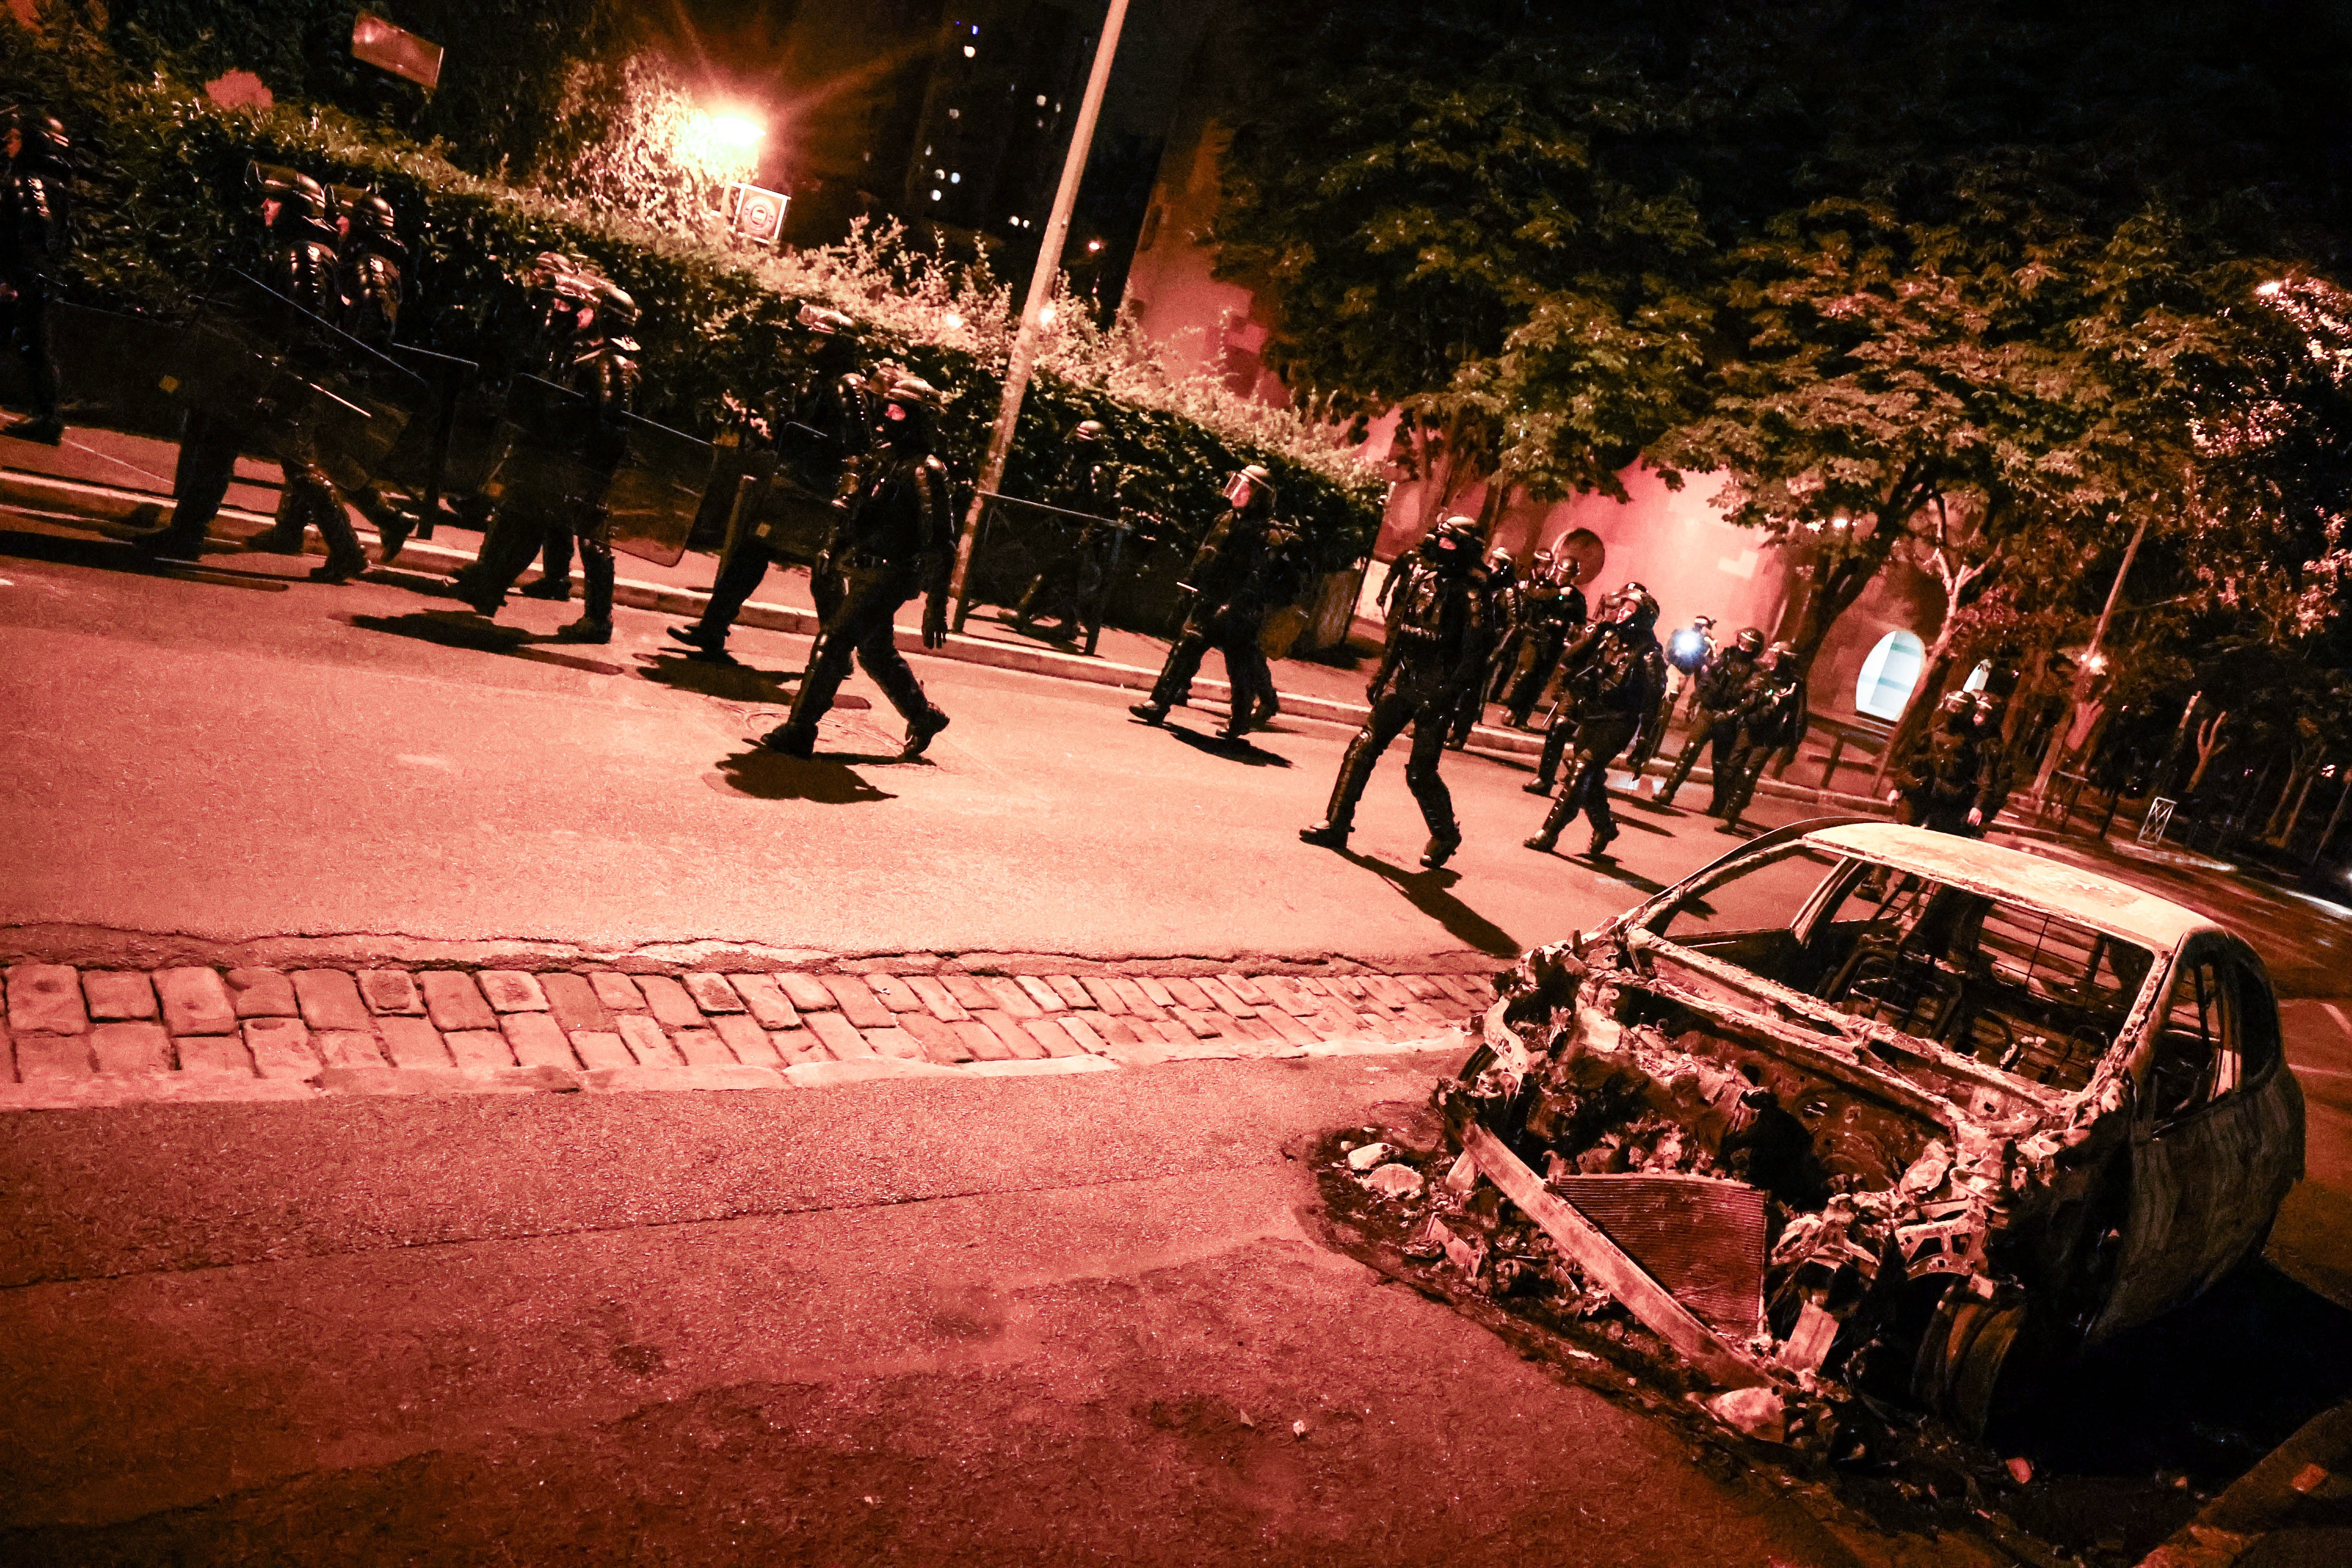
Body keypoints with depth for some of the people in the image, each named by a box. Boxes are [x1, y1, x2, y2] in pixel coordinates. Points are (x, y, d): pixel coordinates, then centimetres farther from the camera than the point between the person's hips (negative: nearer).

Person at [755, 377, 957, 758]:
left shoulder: (926, 473, -15)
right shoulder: (886, 456, 11)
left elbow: (941, 544, -18)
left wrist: (936, 607, -20)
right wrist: (838, 553, 20)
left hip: (885, 579, -9)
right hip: (863, 573, 9)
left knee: (834, 647, -10)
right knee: (877, 652, 19)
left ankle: (799, 732, -3)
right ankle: (924, 718, 35)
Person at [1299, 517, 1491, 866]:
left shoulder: (1472, 596, -12)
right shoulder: (1421, 574, 7)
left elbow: (1475, 654, -15)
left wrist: (1450, 696, -20)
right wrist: (1383, 672, 14)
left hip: (1436, 693, -6)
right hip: (1402, 681, 6)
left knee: (1420, 771, -1)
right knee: (1362, 748, -1)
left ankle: (1446, 835, 22)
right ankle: (1336, 825, 4)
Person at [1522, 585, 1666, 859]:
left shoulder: (1648, 653, -8)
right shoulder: (1608, 637, 10)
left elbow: (1652, 700, -10)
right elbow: (1570, 659, 2)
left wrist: (1642, 741, -15)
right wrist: (1594, 636, -9)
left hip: (1616, 725, -6)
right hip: (1590, 719, 6)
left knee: (1580, 775, -13)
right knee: (1591, 778, 13)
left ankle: (1549, 833, -14)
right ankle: (1604, 828, 34)